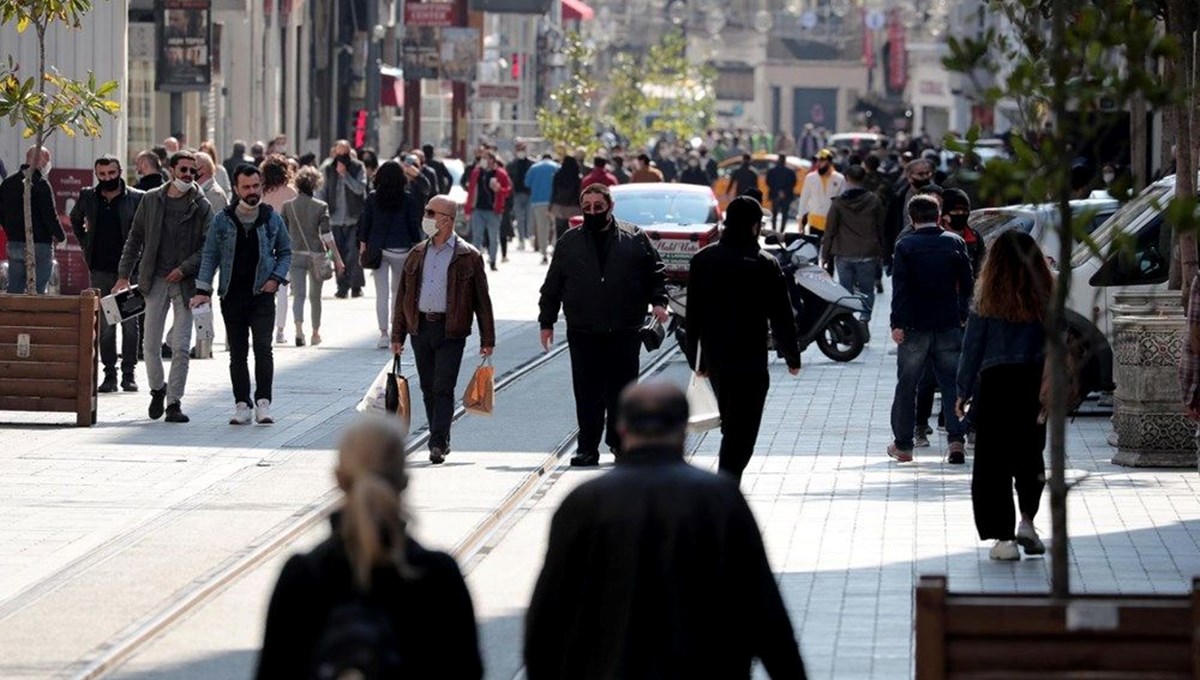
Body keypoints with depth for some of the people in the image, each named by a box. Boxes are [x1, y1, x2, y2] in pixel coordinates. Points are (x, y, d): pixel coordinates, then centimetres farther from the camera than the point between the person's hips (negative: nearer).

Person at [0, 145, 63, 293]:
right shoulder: (41, 184, -13)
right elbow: (50, 215, -14)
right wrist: (60, 236, 1)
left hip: (14, 245, 6)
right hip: (39, 245, -6)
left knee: (14, 291, 9)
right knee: (38, 291, -3)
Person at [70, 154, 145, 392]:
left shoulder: (136, 199, -4)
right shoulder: (88, 197, 6)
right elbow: (75, 220, 24)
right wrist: (85, 244, 14)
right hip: (100, 270, 2)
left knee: (129, 323, 1)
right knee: (104, 325, 3)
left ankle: (129, 373, 8)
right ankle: (109, 374, 7)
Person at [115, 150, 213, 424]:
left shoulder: (201, 206, 0)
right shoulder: (151, 200, 6)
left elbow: (209, 246, -2)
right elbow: (135, 238, 11)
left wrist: (184, 268, -13)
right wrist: (124, 274, 5)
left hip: (185, 282, -2)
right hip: (155, 280, 2)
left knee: (181, 347, -6)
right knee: (150, 344, 3)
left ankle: (174, 402, 2)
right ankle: (157, 389, 27)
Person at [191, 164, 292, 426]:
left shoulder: (272, 219, 4)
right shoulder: (222, 220, 3)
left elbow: (285, 252, 14)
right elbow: (210, 255, 5)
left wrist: (276, 278, -3)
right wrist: (203, 290, -3)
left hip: (262, 295, -1)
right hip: (232, 295, 1)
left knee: (263, 348, -13)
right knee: (237, 353, 4)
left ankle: (263, 403, -11)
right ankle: (242, 405, 9)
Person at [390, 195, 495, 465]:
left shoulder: (468, 256, -1)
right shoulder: (417, 254, 13)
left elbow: (482, 299, 0)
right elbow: (403, 296, 16)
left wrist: (487, 339, -3)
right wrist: (398, 334, 11)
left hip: (451, 331, -5)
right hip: (421, 328, 5)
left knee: (443, 389, -11)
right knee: (428, 389, 9)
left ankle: (438, 444, -13)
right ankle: (441, 442, 19)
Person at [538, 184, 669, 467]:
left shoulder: (635, 238, 6)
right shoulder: (569, 243, 10)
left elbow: (656, 273, 10)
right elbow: (552, 286, 13)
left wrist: (658, 301, -6)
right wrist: (547, 322, 10)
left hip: (625, 330, -1)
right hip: (583, 332, 1)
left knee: (622, 390, 4)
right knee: (587, 393, -2)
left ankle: (620, 443, 17)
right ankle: (588, 448, 2)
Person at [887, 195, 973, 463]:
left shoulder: (905, 246, -5)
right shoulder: (955, 243, 2)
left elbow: (900, 287, -10)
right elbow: (966, 283, 6)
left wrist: (897, 323, -10)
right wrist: (964, 316, 17)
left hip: (915, 325, -2)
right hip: (949, 325, 2)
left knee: (906, 385, 8)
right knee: (951, 381, 6)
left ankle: (903, 444, 11)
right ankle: (956, 439, -7)